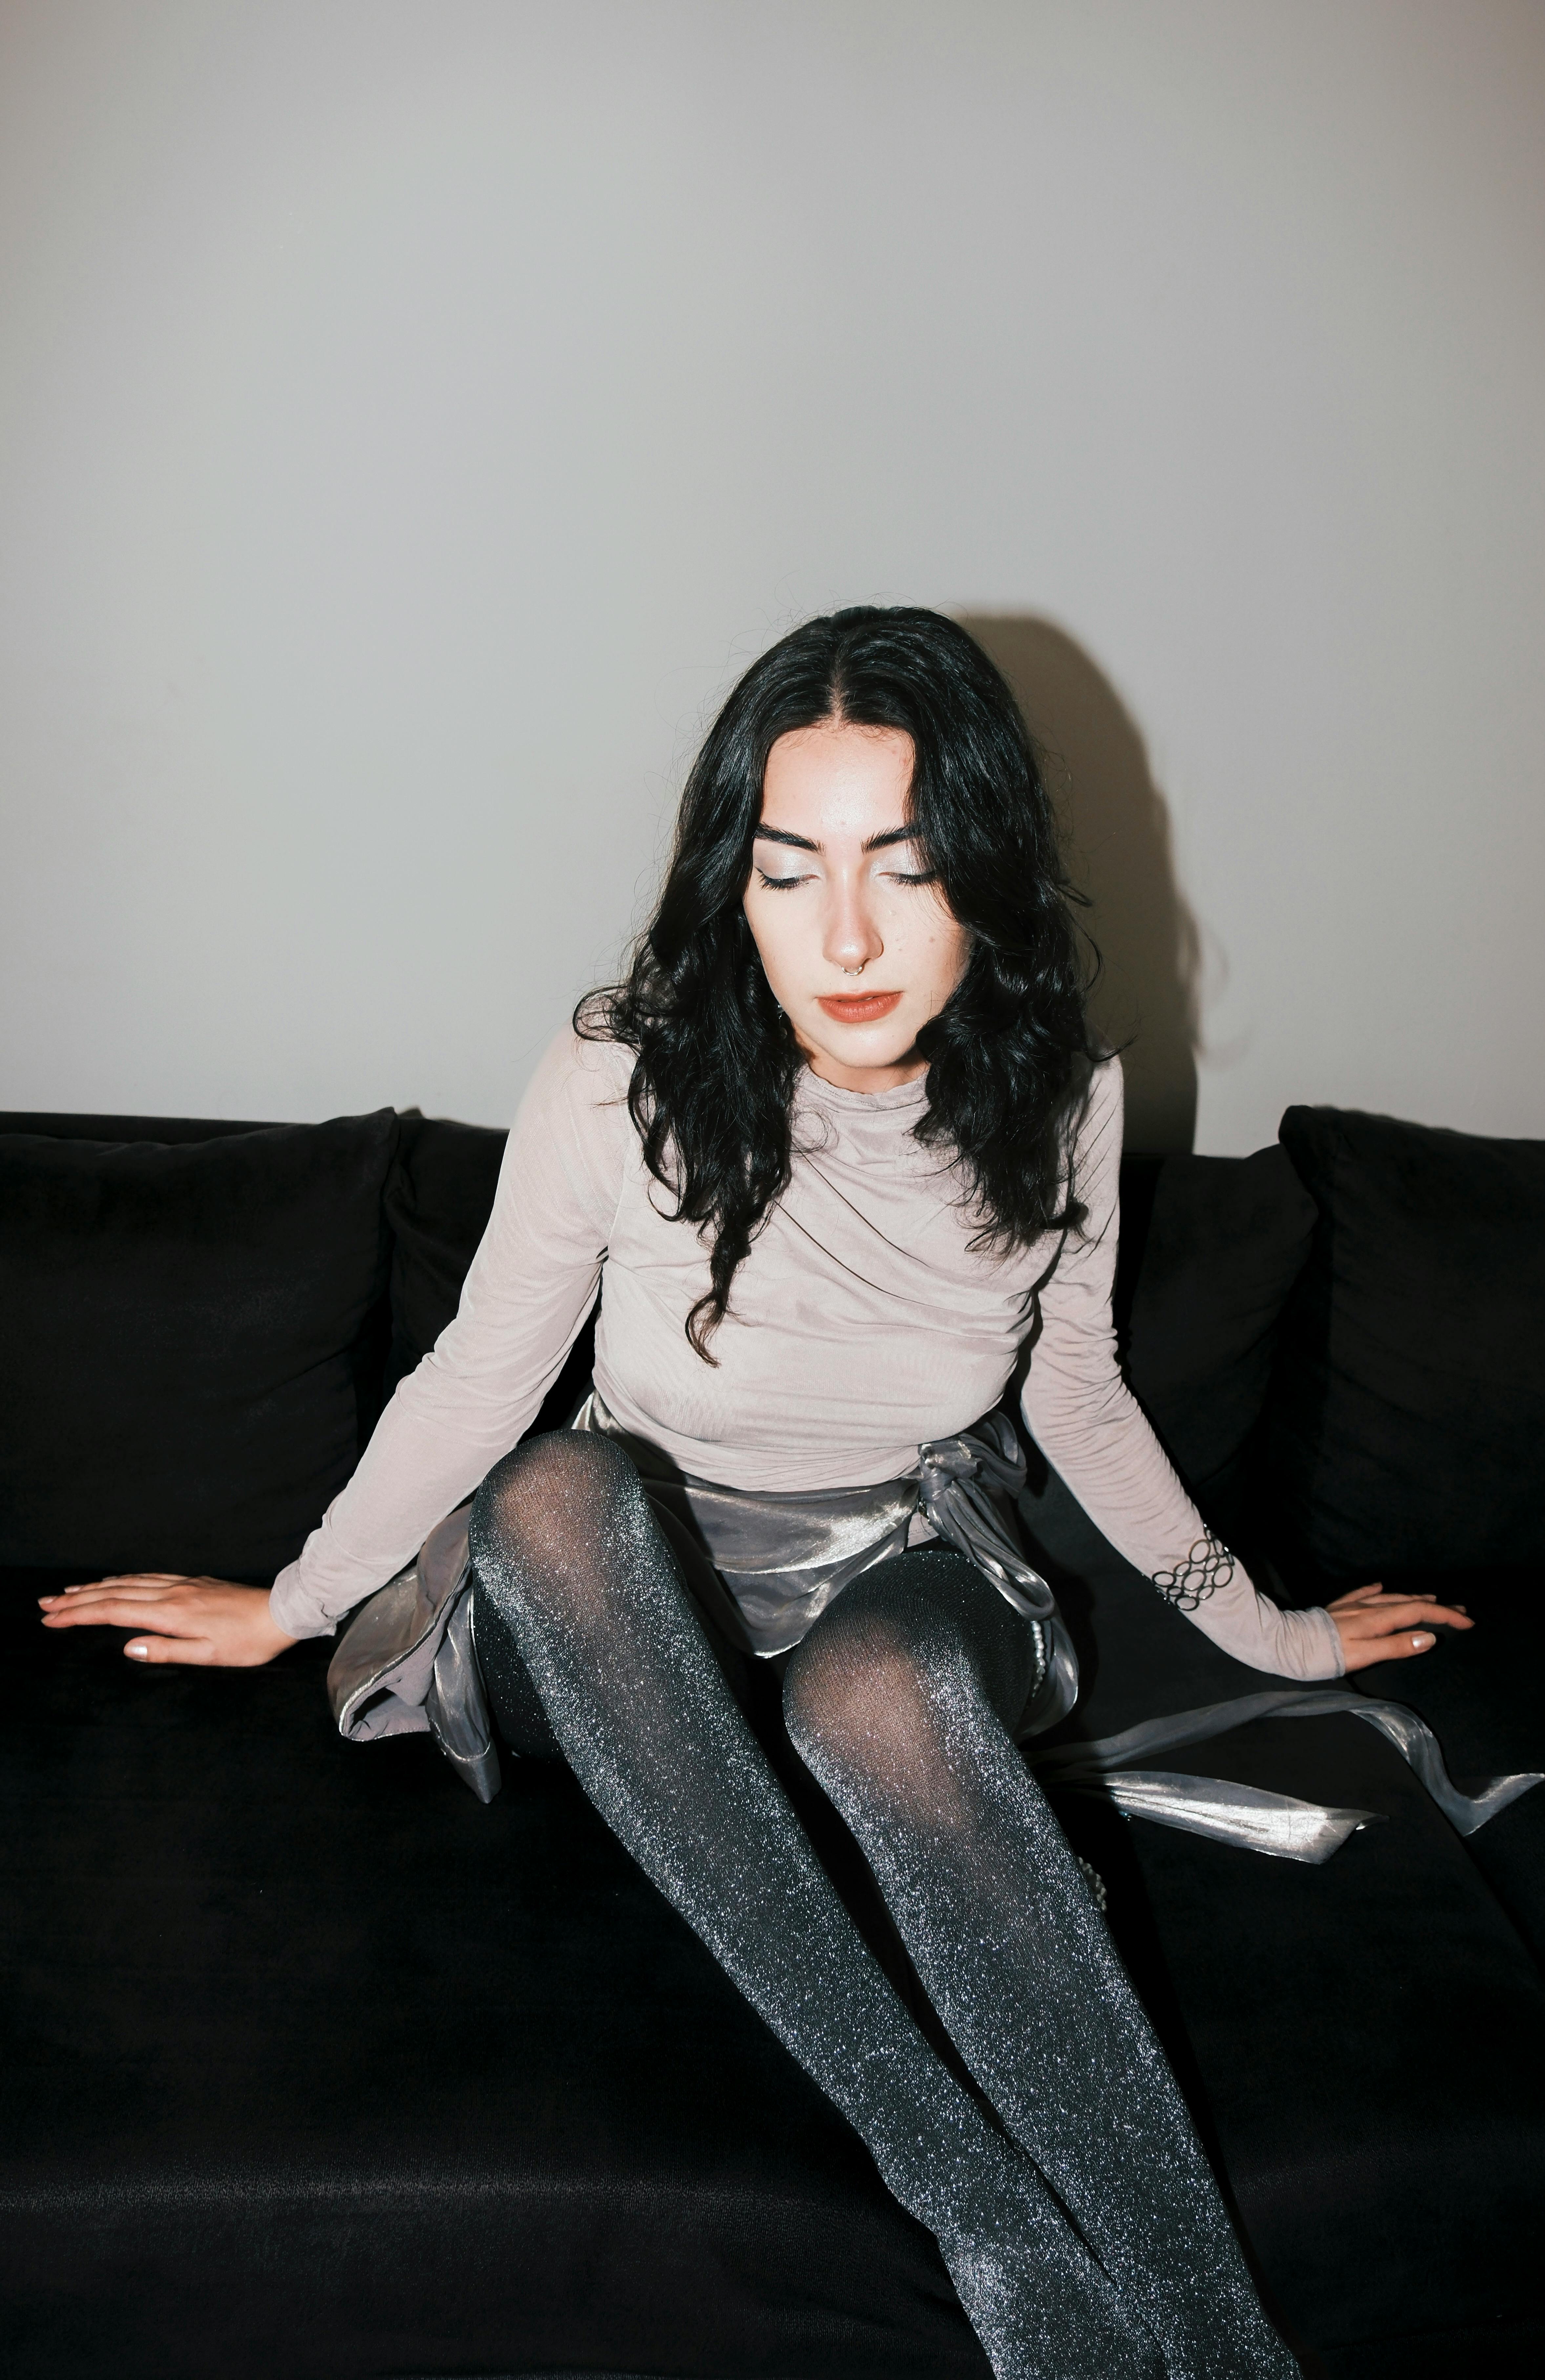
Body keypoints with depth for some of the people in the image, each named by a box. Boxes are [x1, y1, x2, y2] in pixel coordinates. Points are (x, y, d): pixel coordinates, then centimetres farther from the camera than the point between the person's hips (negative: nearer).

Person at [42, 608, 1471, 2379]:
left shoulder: (1056, 1098, -11)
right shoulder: (621, 1081, -18)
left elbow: (1074, 1391, 7)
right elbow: (479, 1379, -3)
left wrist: (1265, 1629, 16)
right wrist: (288, 1609, 7)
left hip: (896, 1596, 0)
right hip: (627, 1636, 1)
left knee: (882, 1695, -38)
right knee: (560, 1488, -36)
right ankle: (985, 2212, -35)